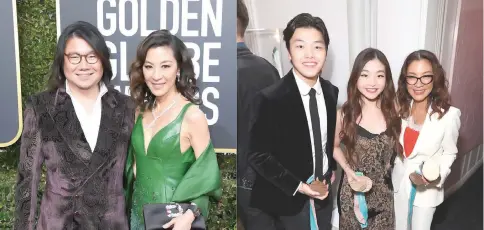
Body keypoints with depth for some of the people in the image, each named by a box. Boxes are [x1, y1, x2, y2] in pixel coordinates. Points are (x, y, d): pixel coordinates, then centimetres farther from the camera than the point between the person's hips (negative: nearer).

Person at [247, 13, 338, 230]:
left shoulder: (333, 93, -1)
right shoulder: (270, 98, -18)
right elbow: (258, 155, -15)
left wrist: (332, 169, 3)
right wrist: (297, 186, -19)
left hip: (323, 196, 5)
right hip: (287, 202, -5)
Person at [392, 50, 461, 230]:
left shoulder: (449, 115, -20)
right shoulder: (400, 108, -8)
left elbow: (449, 153, -10)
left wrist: (438, 176, -25)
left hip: (427, 189, -3)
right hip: (399, 183, 3)